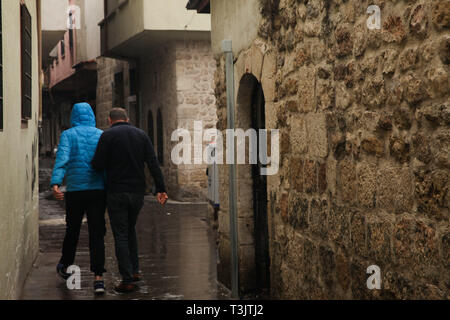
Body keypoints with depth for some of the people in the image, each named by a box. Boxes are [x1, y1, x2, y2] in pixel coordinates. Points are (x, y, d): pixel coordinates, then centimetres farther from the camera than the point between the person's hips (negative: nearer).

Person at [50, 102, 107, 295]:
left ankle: (65, 266, 39)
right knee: (96, 233, -1)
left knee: (72, 230, 18)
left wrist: (55, 183, -25)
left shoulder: (68, 135, 1)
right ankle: (98, 277, -11)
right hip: (98, 190, 0)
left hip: (75, 190, 0)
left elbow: (62, 158, -15)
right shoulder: (102, 136, 7)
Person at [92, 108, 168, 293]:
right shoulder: (141, 135, 8)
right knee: (131, 229, 23)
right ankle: (134, 270, 22)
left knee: (121, 235, 0)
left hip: (116, 193, -4)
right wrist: (160, 189, -2)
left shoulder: (108, 136, -6)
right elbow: (153, 164, 0)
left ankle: (128, 279, -2)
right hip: (138, 191, 5)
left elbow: (98, 165, -11)